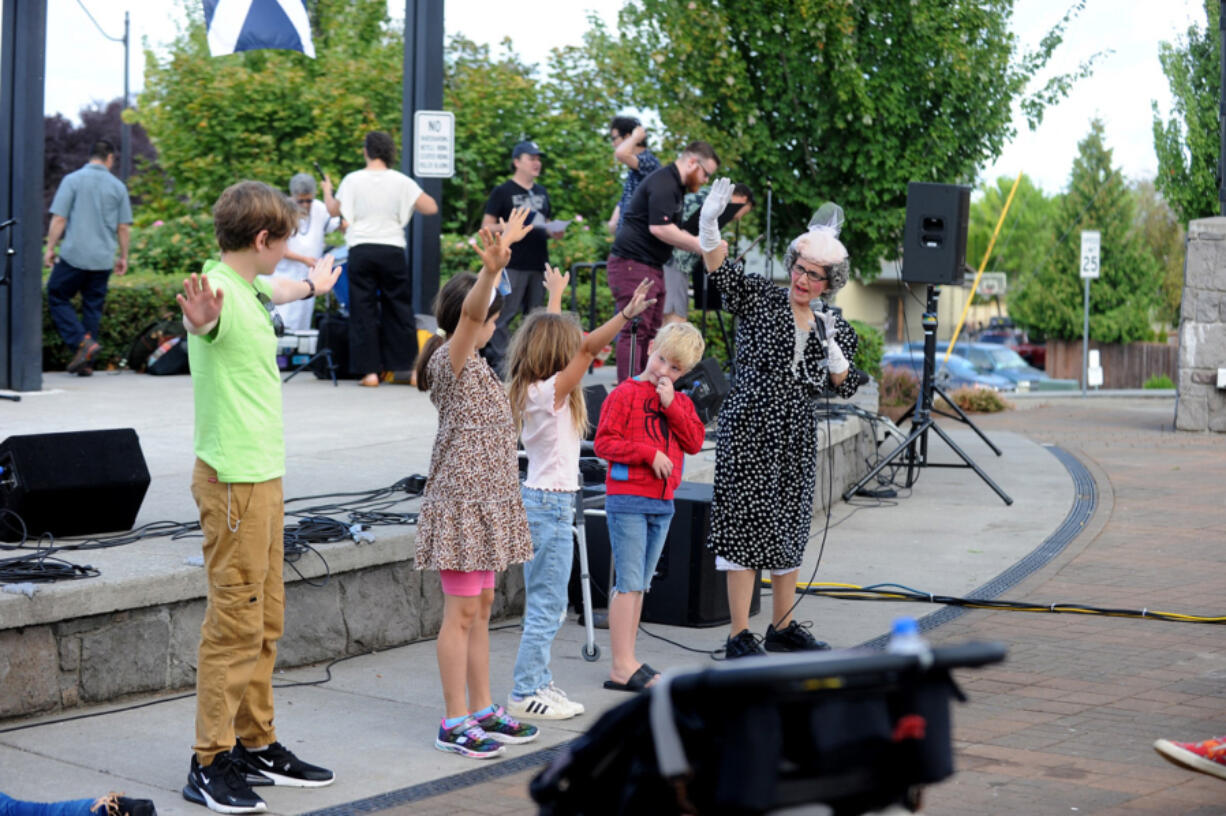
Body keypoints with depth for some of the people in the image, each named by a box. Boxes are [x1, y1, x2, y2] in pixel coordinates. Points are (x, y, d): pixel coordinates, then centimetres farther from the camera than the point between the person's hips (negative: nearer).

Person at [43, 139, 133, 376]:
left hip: (74, 255, -3)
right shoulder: (117, 186, 6)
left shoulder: (72, 180, -2)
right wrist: (123, 257, 18)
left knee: (57, 298, 8)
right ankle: (86, 362, 10)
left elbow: (59, 219, -6)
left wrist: (50, 248, 2)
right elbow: (124, 227, 8)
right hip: (103, 259, 3)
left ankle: (83, 342, -10)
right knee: (93, 307, 10)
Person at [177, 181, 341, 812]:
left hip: (263, 474, 10)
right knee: (235, 622, -7)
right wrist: (199, 318, -67)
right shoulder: (219, 293, -17)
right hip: (234, 479, -10)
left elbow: (273, 292, 40)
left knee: (265, 619, 14)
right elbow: (201, 322, -43)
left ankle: (256, 746, 23)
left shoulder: (251, 290, 14)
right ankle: (209, 764, -1)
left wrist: (313, 285, 61)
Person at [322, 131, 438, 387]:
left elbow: (334, 210, 13)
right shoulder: (401, 182, -1)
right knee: (399, 308, 9)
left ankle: (369, 370, -1)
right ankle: (409, 368, 9)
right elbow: (431, 208, -2)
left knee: (363, 310, 4)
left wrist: (327, 190, 33)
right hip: (392, 250, 0)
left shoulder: (352, 180, 0)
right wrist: (410, 203, 18)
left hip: (361, 250, 0)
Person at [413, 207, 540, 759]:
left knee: (480, 607, 13)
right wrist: (491, 270, -50)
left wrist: (504, 250, 34)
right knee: (462, 611, -6)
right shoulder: (452, 358, -13)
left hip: (484, 500, 10)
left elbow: (474, 309, 30)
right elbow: (470, 310, -32)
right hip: (462, 500, -10)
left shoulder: (470, 361, 13)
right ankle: (455, 723, -2)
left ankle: (481, 710, 20)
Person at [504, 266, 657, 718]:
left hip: (540, 500, 10)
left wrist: (556, 294, 38)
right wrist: (627, 314, -37)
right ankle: (524, 694, -2)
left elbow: (549, 331, 24)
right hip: (551, 504, -10)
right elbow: (589, 346, -29)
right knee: (546, 605, -5)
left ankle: (538, 682, 23)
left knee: (544, 604, 16)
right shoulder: (550, 391, -16)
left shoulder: (532, 390, 8)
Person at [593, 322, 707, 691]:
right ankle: (623, 666, -8)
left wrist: (671, 406, -8)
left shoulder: (680, 402, 13)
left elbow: (695, 442, 1)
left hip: (662, 502, 7)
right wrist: (648, 453, -18)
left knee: (638, 584, 11)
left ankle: (625, 664, 16)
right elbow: (604, 442, -11)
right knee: (629, 582, -9)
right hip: (628, 498, -7)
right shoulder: (625, 394, -6)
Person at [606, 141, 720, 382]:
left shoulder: (674, 186, 19)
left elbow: (672, 233, 23)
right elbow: (660, 228, -25)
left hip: (652, 266, 11)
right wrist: (700, 245, -18)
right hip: (632, 264, -11)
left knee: (650, 331, 11)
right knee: (635, 331, -12)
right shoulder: (663, 184, -15)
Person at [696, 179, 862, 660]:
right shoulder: (759, 299, -1)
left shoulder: (833, 328, 11)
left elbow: (840, 387, 12)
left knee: (789, 529, 12)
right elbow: (721, 269, -15)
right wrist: (710, 224, -32)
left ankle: (783, 629, 25)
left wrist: (833, 349, -7)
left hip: (796, 439, 5)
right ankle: (739, 636, -4)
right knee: (746, 524, -7)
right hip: (750, 431, -5)